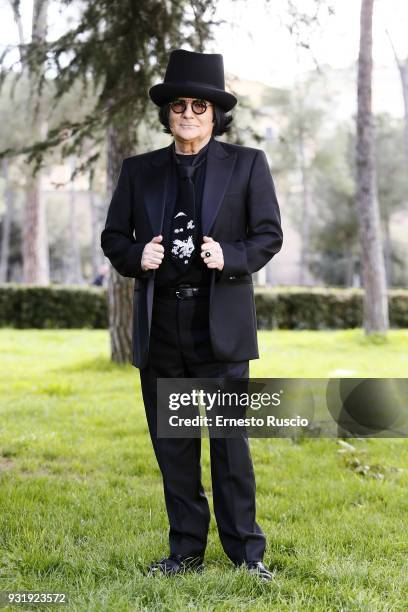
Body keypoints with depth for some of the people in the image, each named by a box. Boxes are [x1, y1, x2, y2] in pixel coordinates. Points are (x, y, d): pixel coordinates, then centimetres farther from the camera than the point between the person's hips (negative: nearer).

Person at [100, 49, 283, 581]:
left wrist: (230, 256, -15)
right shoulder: (138, 171, 11)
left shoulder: (247, 165, 5)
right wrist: (136, 257, -8)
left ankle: (246, 552, 11)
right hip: (159, 328, 3)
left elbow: (269, 235, 4)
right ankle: (185, 551, 19)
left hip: (221, 326, -3)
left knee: (230, 442, -1)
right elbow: (113, 236, 13)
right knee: (172, 445, 8)